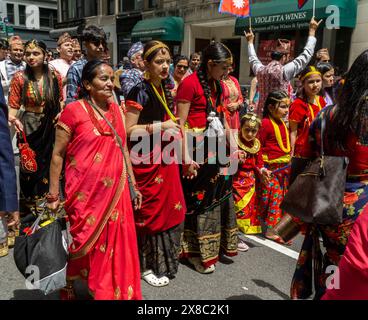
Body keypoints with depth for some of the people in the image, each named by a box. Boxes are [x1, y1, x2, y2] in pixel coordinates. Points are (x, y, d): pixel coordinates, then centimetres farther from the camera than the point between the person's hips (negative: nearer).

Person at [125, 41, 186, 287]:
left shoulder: (165, 90, 11)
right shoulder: (140, 92, -12)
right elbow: (128, 130, -17)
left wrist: (173, 129, 8)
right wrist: (160, 126, -18)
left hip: (165, 158, 8)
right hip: (146, 160, -7)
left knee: (169, 209, 13)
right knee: (151, 210, 1)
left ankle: (164, 260, 31)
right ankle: (147, 265, 19)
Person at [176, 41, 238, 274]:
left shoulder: (217, 85, 12)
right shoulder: (190, 83, -13)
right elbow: (180, 124, -16)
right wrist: (186, 158, -19)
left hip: (216, 146, 8)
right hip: (197, 148, -8)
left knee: (220, 192, 15)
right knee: (199, 198, 2)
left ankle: (221, 243, 33)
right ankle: (197, 251, 19)